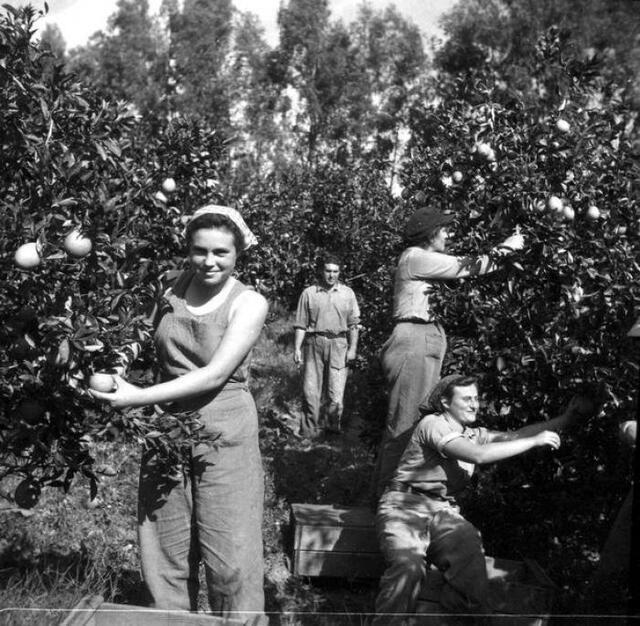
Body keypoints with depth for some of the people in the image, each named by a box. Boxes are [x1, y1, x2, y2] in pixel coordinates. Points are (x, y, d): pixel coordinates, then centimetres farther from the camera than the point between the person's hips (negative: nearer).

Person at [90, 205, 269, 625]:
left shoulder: (248, 303, -9)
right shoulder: (176, 287, 3)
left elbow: (215, 374, -18)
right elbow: (152, 351, 12)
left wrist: (139, 397, -22)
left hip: (224, 434, -4)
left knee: (230, 558, 1)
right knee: (166, 553, 11)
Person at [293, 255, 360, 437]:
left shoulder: (347, 293, 11)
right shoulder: (308, 293, 8)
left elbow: (353, 324, 9)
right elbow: (301, 324, 6)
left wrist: (353, 348, 0)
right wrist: (297, 348, -2)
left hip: (338, 344, 0)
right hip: (314, 342, 0)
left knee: (336, 391, -5)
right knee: (310, 390, -1)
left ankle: (331, 428, 11)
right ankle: (309, 431, 8)